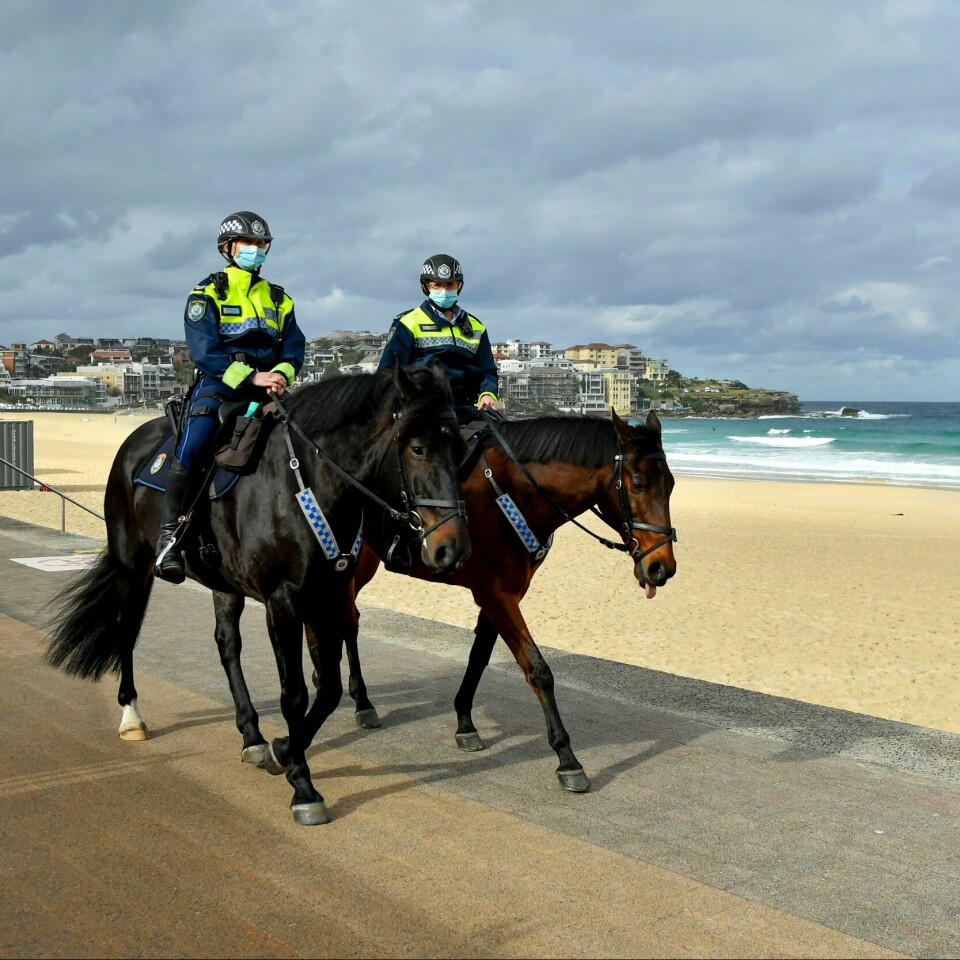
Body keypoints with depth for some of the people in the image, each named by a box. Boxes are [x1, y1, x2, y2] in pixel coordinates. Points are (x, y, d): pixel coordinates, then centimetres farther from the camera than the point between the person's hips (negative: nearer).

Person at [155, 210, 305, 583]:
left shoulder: (279, 299, 20)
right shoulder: (208, 293, 4)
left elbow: (293, 349, 11)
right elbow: (204, 350, -9)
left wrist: (281, 375, -12)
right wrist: (251, 377, -19)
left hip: (266, 388, 5)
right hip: (218, 385, -5)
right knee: (194, 444, -29)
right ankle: (170, 531, -21)